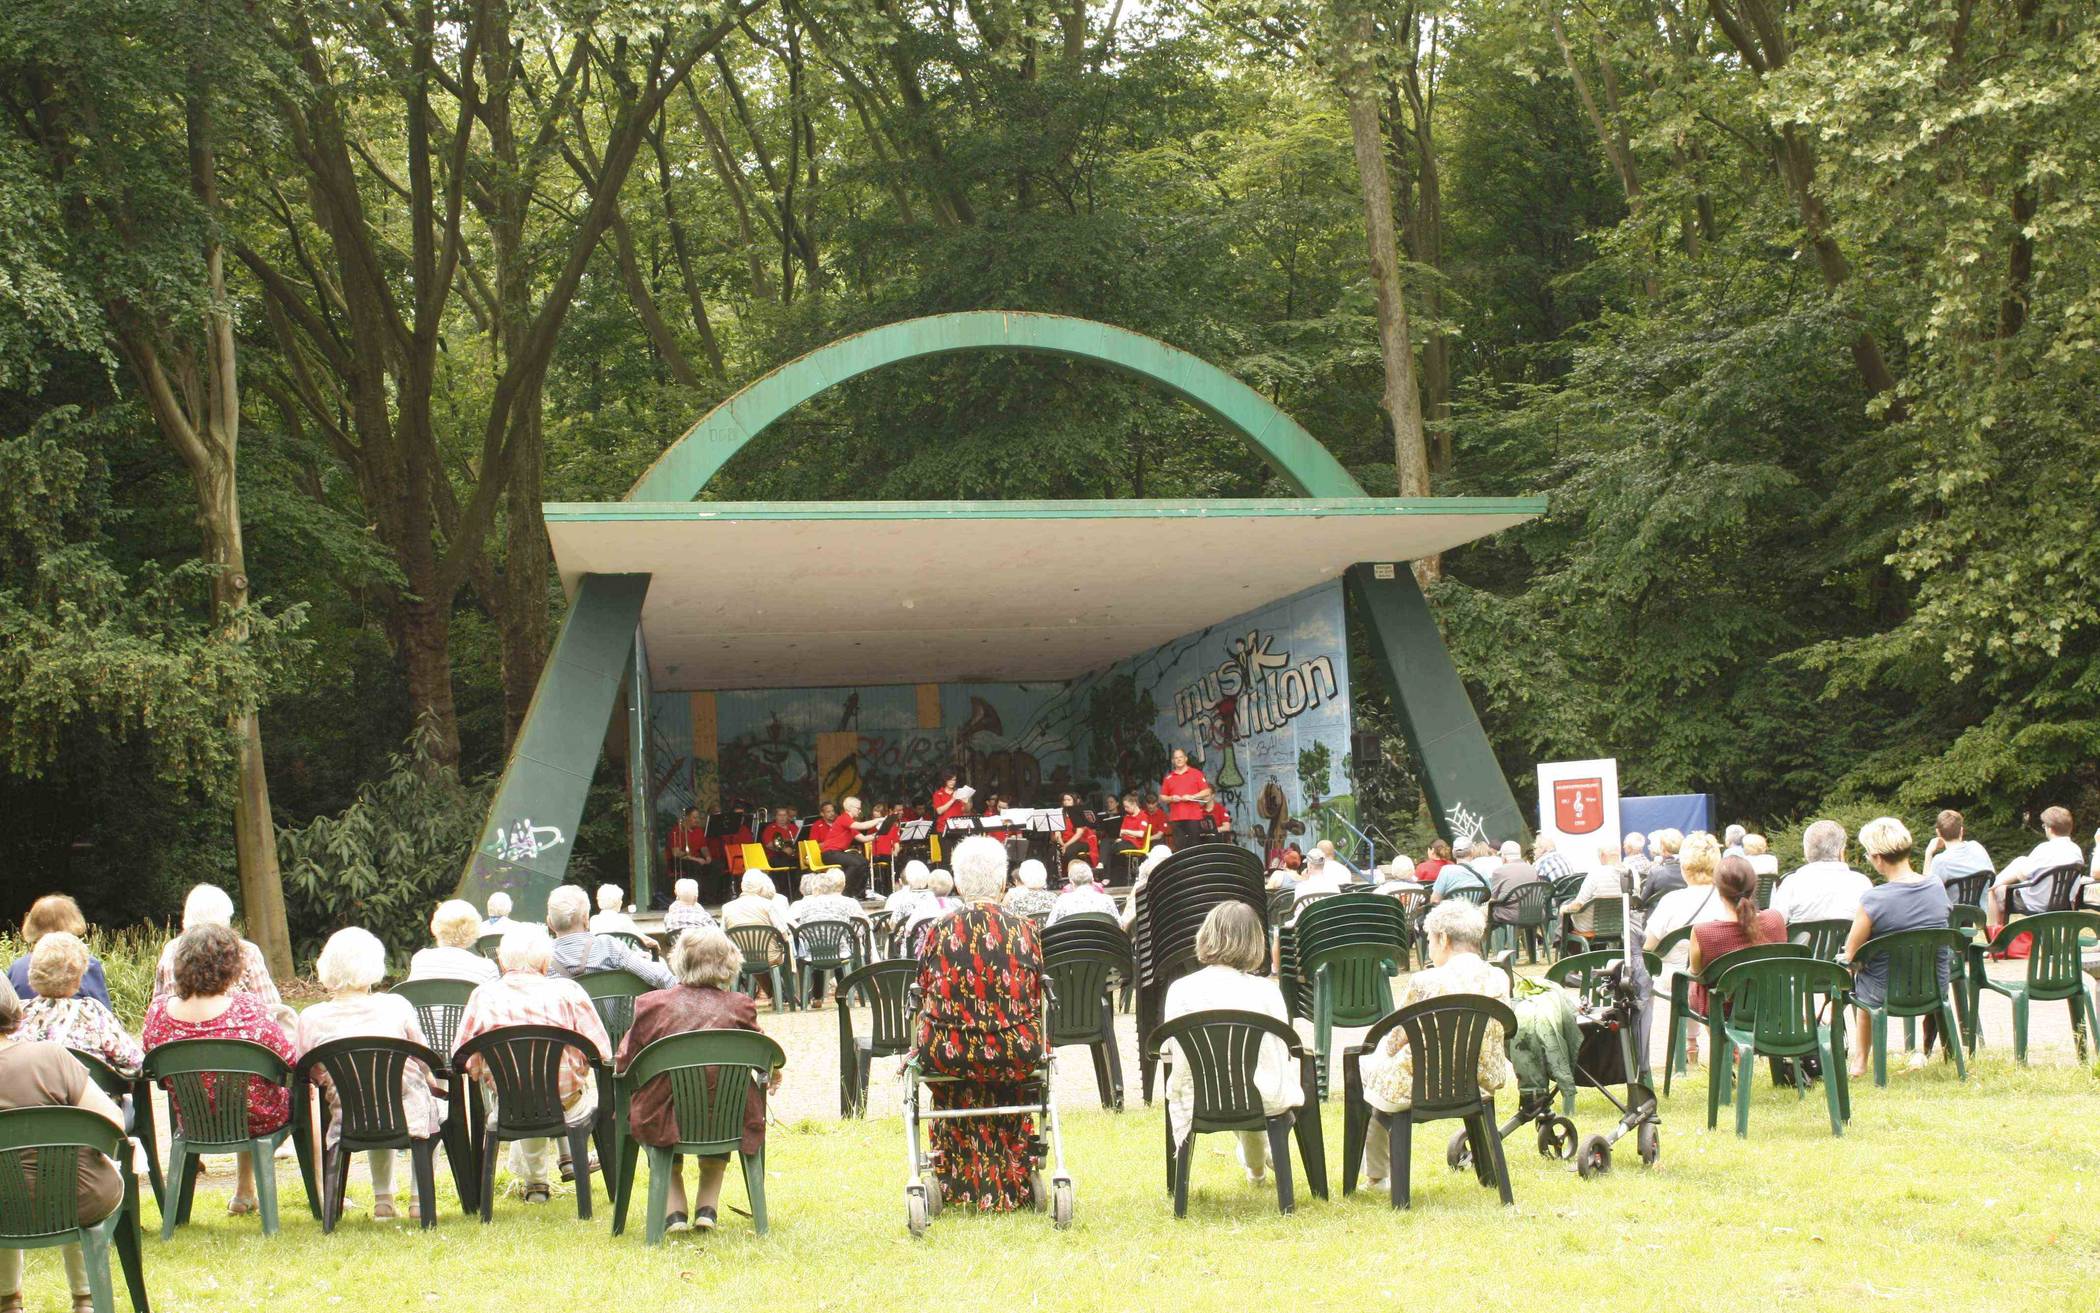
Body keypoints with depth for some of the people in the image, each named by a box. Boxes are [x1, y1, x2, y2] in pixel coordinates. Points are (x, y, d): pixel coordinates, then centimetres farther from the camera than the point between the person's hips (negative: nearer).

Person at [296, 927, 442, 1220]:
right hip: (408, 1119, -2)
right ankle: (420, 1197, 29)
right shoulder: (395, 1006, -7)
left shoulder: (311, 1018, -4)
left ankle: (383, 1199, 36)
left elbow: (312, 1075, 7)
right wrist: (433, 1083, 26)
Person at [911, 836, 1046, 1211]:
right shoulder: (1025, 931, -3)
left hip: (949, 1053, 0)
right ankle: (1011, 1189, 42)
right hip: (1016, 1055, 0)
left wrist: (918, 1048, 21)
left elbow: (924, 1000, 4)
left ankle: (960, 1186, 41)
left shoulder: (939, 933, -4)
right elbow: (1037, 1001, 6)